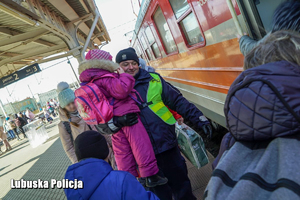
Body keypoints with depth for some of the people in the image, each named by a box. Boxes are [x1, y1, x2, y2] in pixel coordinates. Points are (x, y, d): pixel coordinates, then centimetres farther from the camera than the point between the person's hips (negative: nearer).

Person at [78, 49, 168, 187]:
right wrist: (123, 75, -14)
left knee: (122, 153, 14)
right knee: (141, 146, 0)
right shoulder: (105, 79, -17)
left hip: (114, 123, 10)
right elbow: (121, 90, -28)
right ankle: (151, 176, 9)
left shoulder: (89, 83, 15)